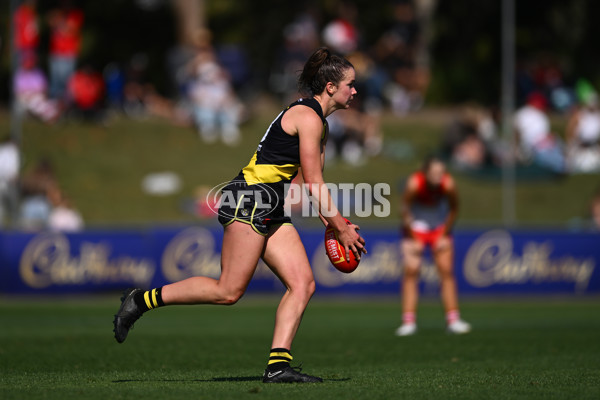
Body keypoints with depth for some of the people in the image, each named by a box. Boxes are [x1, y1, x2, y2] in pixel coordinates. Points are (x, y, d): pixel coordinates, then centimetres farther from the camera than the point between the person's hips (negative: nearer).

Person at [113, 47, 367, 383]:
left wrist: (334, 223, 12)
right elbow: (313, 183, -13)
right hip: (250, 200, -10)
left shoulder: (320, 123, 19)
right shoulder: (308, 117, -12)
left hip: (271, 210, 10)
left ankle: (278, 364, -9)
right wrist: (341, 229, -7)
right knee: (229, 291, -13)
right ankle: (142, 300, -4)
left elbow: (314, 182, 23)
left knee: (303, 283, -3)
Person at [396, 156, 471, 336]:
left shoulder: (448, 184, -24)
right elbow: (405, 210, -17)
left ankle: (453, 320, 1)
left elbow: (453, 210, -6)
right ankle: (408, 322, -6)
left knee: (447, 272, -4)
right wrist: (413, 240, -12)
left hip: (440, 228, 2)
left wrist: (445, 236, -4)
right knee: (411, 272, -9)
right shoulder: (414, 184, -29)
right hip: (416, 228, -2)